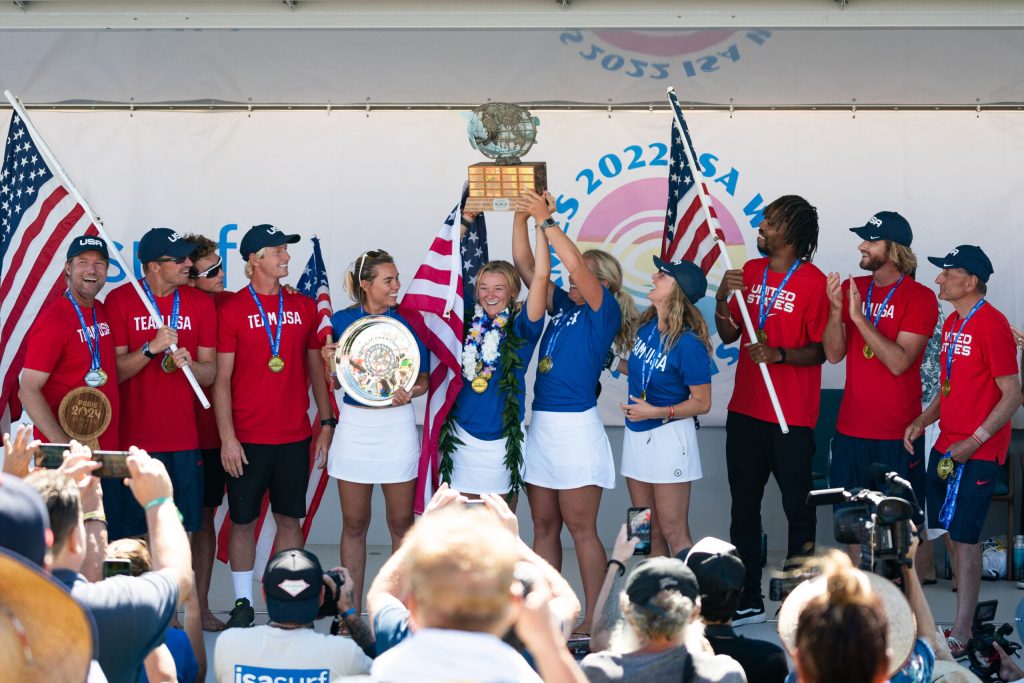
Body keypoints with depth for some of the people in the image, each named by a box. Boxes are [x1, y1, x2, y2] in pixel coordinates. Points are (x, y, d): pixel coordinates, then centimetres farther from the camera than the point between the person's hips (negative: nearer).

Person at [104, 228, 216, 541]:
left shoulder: (201, 304, 6)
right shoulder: (119, 300, -3)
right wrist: (152, 348, -19)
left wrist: (188, 363, -16)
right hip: (131, 438, -3)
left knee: (181, 534, 5)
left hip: (183, 441, 3)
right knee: (127, 536, 1)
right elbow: (114, 371, -5)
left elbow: (209, 374, 6)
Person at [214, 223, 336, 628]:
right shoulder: (233, 310, -4)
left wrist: (327, 422, 6)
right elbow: (222, 379, -5)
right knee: (243, 521, 4)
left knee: (289, 519, 8)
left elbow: (316, 369, 13)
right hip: (247, 439, -3)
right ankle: (243, 604, 15)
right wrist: (227, 438, -11)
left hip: (294, 438, 3)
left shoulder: (303, 307, 7)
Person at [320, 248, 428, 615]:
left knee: (401, 522, 3)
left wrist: (409, 392, -15)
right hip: (354, 423, 0)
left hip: (397, 423, 0)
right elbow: (334, 383, 7)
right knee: (354, 523, 5)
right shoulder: (341, 321, 1)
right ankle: (352, 610, 13)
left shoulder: (406, 322, 1)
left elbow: (423, 379, 6)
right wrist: (330, 362, -14)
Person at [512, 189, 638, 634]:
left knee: (581, 528, -4)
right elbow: (525, 265, 11)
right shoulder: (562, 307, 13)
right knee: (544, 526, 9)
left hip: (576, 427, -8)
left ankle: (594, 619, 2)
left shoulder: (604, 311, -5)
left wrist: (546, 220, -17)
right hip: (541, 425, 8)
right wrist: (522, 217, 1)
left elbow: (575, 264, -20)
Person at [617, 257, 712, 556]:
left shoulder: (688, 343, -19)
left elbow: (702, 403, -15)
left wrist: (656, 412, -23)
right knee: (649, 532, 14)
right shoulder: (646, 326, 2)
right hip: (636, 434, 8)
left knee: (673, 533, -3)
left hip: (669, 436, -8)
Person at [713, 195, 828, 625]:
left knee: (797, 508, 1)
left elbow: (821, 350, -9)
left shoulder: (813, 282, -9)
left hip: (792, 416, -6)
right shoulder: (750, 272, 10)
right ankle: (747, 600, 19)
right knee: (744, 507, 11)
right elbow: (728, 335, 11)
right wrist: (722, 299, -6)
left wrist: (779, 355, -24)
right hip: (745, 411, 6)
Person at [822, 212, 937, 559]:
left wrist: (860, 317, -22)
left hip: (898, 433, -5)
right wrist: (836, 308, -15)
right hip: (851, 427, 5)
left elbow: (899, 362, -19)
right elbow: (834, 354, 0)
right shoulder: (853, 289, 5)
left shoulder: (920, 298, -10)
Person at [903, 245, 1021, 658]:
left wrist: (973, 442, -19)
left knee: (964, 536, -6)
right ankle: (965, 620, 20)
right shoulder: (952, 322, 12)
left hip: (977, 452, -8)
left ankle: (960, 635, -1)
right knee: (953, 534, 11)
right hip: (947, 446, 8)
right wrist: (924, 420, 5)